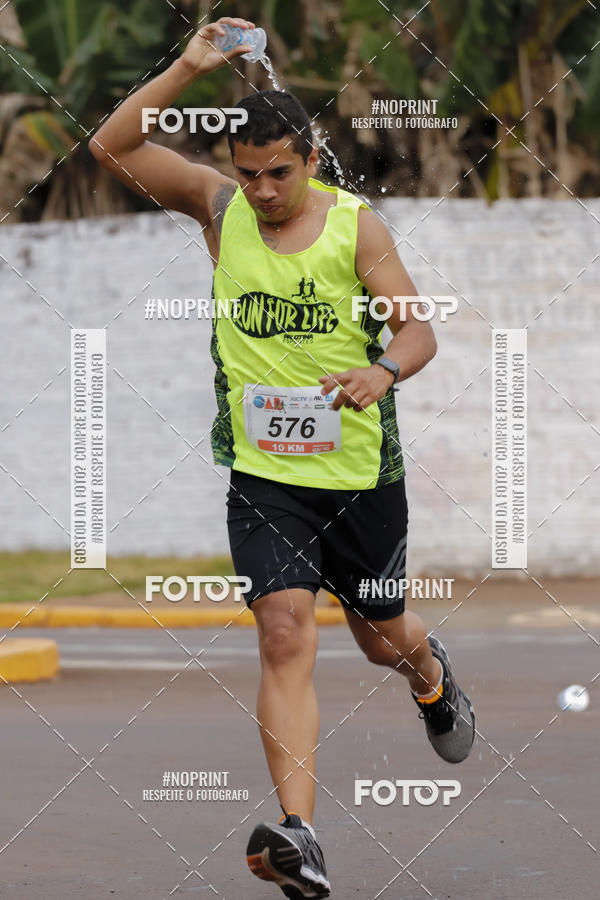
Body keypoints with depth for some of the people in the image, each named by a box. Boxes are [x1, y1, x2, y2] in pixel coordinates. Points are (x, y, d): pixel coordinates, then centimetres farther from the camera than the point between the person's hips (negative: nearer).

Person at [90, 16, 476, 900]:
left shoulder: (356, 224, -4)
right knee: (285, 635, -16)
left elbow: (418, 330, -7)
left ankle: (431, 675, 56)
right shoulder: (219, 205, 0)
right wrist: (187, 70, -16)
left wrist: (382, 369, -30)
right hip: (263, 472, 0)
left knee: (382, 635, 17)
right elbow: (112, 146, -6)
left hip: (361, 469, 0)